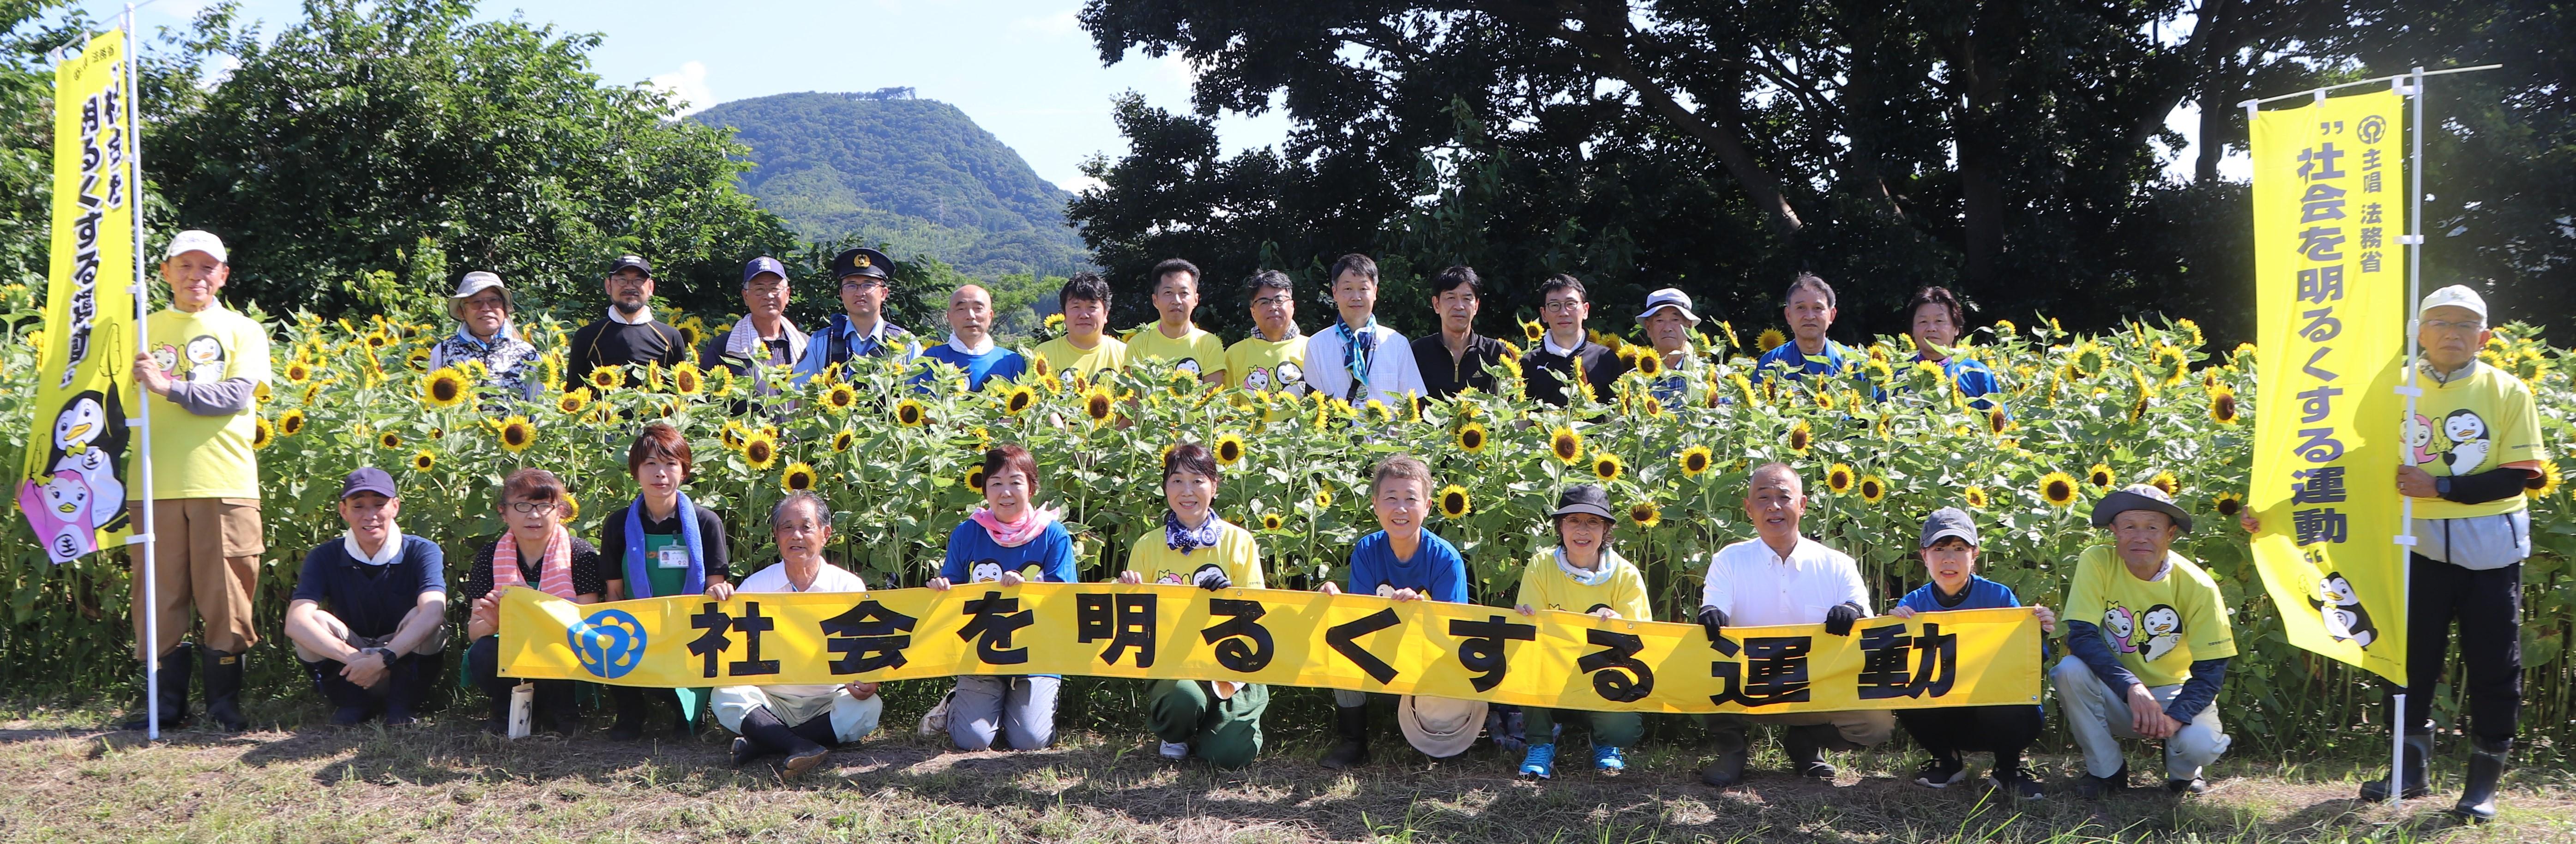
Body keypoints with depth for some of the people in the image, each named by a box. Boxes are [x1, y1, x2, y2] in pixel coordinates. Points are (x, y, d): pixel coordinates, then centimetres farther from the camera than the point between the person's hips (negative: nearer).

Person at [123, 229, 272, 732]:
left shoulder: (243, 331, 9)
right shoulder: (144, 332, 15)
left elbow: (237, 395, -6)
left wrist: (170, 386, -12)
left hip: (225, 483, -2)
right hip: (157, 484, 2)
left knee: (226, 596, -1)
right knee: (161, 595, 3)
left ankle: (225, 704, 8)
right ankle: (168, 703, 13)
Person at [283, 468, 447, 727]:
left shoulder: (422, 552, -12)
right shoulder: (325, 558, -8)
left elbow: (433, 612, -30)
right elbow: (296, 621, -23)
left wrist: (383, 658, -43)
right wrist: (354, 659, -37)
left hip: (406, 668, -1)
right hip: (350, 675, 1)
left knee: (419, 616, -28)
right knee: (316, 621, -23)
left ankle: (403, 705, -11)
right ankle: (351, 704, -8)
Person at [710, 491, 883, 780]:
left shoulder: (849, 587, 1)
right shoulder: (757, 585, 3)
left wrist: (866, 680, -27)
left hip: (828, 700, 0)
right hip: (771, 700, 0)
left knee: (868, 708, -29)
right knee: (725, 696, -27)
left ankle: (759, 744, -26)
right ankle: (804, 747, -40)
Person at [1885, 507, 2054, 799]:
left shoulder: (1999, 597, -7)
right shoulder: (1913, 604, -1)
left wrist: (2039, 636, -29)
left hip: (1997, 713, -2)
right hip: (1943, 716, 2)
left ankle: (2008, 769, 0)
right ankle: (1947, 762, 4)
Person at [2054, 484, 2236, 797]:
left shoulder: (2197, 586, -14)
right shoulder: (2096, 563, -15)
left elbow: (2211, 669, -12)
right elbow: (2081, 636, -21)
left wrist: (2175, 717, -30)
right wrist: (2132, 687, -35)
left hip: (2173, 691, 0)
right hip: (2115, 695, 0)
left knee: (2199, 744, -31)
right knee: (2071, 670, -31)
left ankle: (2183, 772, 11)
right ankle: (2107, 771, -8)